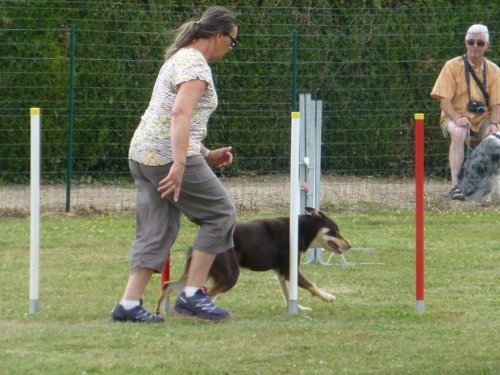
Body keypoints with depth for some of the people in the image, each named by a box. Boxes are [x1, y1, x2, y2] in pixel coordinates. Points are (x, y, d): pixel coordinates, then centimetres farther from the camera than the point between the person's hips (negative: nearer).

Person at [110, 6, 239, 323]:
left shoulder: (181, 58, 21)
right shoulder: (197, 66, -11)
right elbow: (180, 114, -25)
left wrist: (207, 154, 22)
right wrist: (179, 164, -31)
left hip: (144, 154, 10)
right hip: (170, 155, -10)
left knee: (157, 230, 10)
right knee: (220, 213, 1)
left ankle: (129, 303, 3)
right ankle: (193, 294, -2)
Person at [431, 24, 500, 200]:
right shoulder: (453, 66, -3)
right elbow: (444, 100, -9)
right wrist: (457, 118, -27)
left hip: (483, 120, 3)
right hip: (455, 118, -2)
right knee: (458, 133, -38)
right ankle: (455, 185, -40)